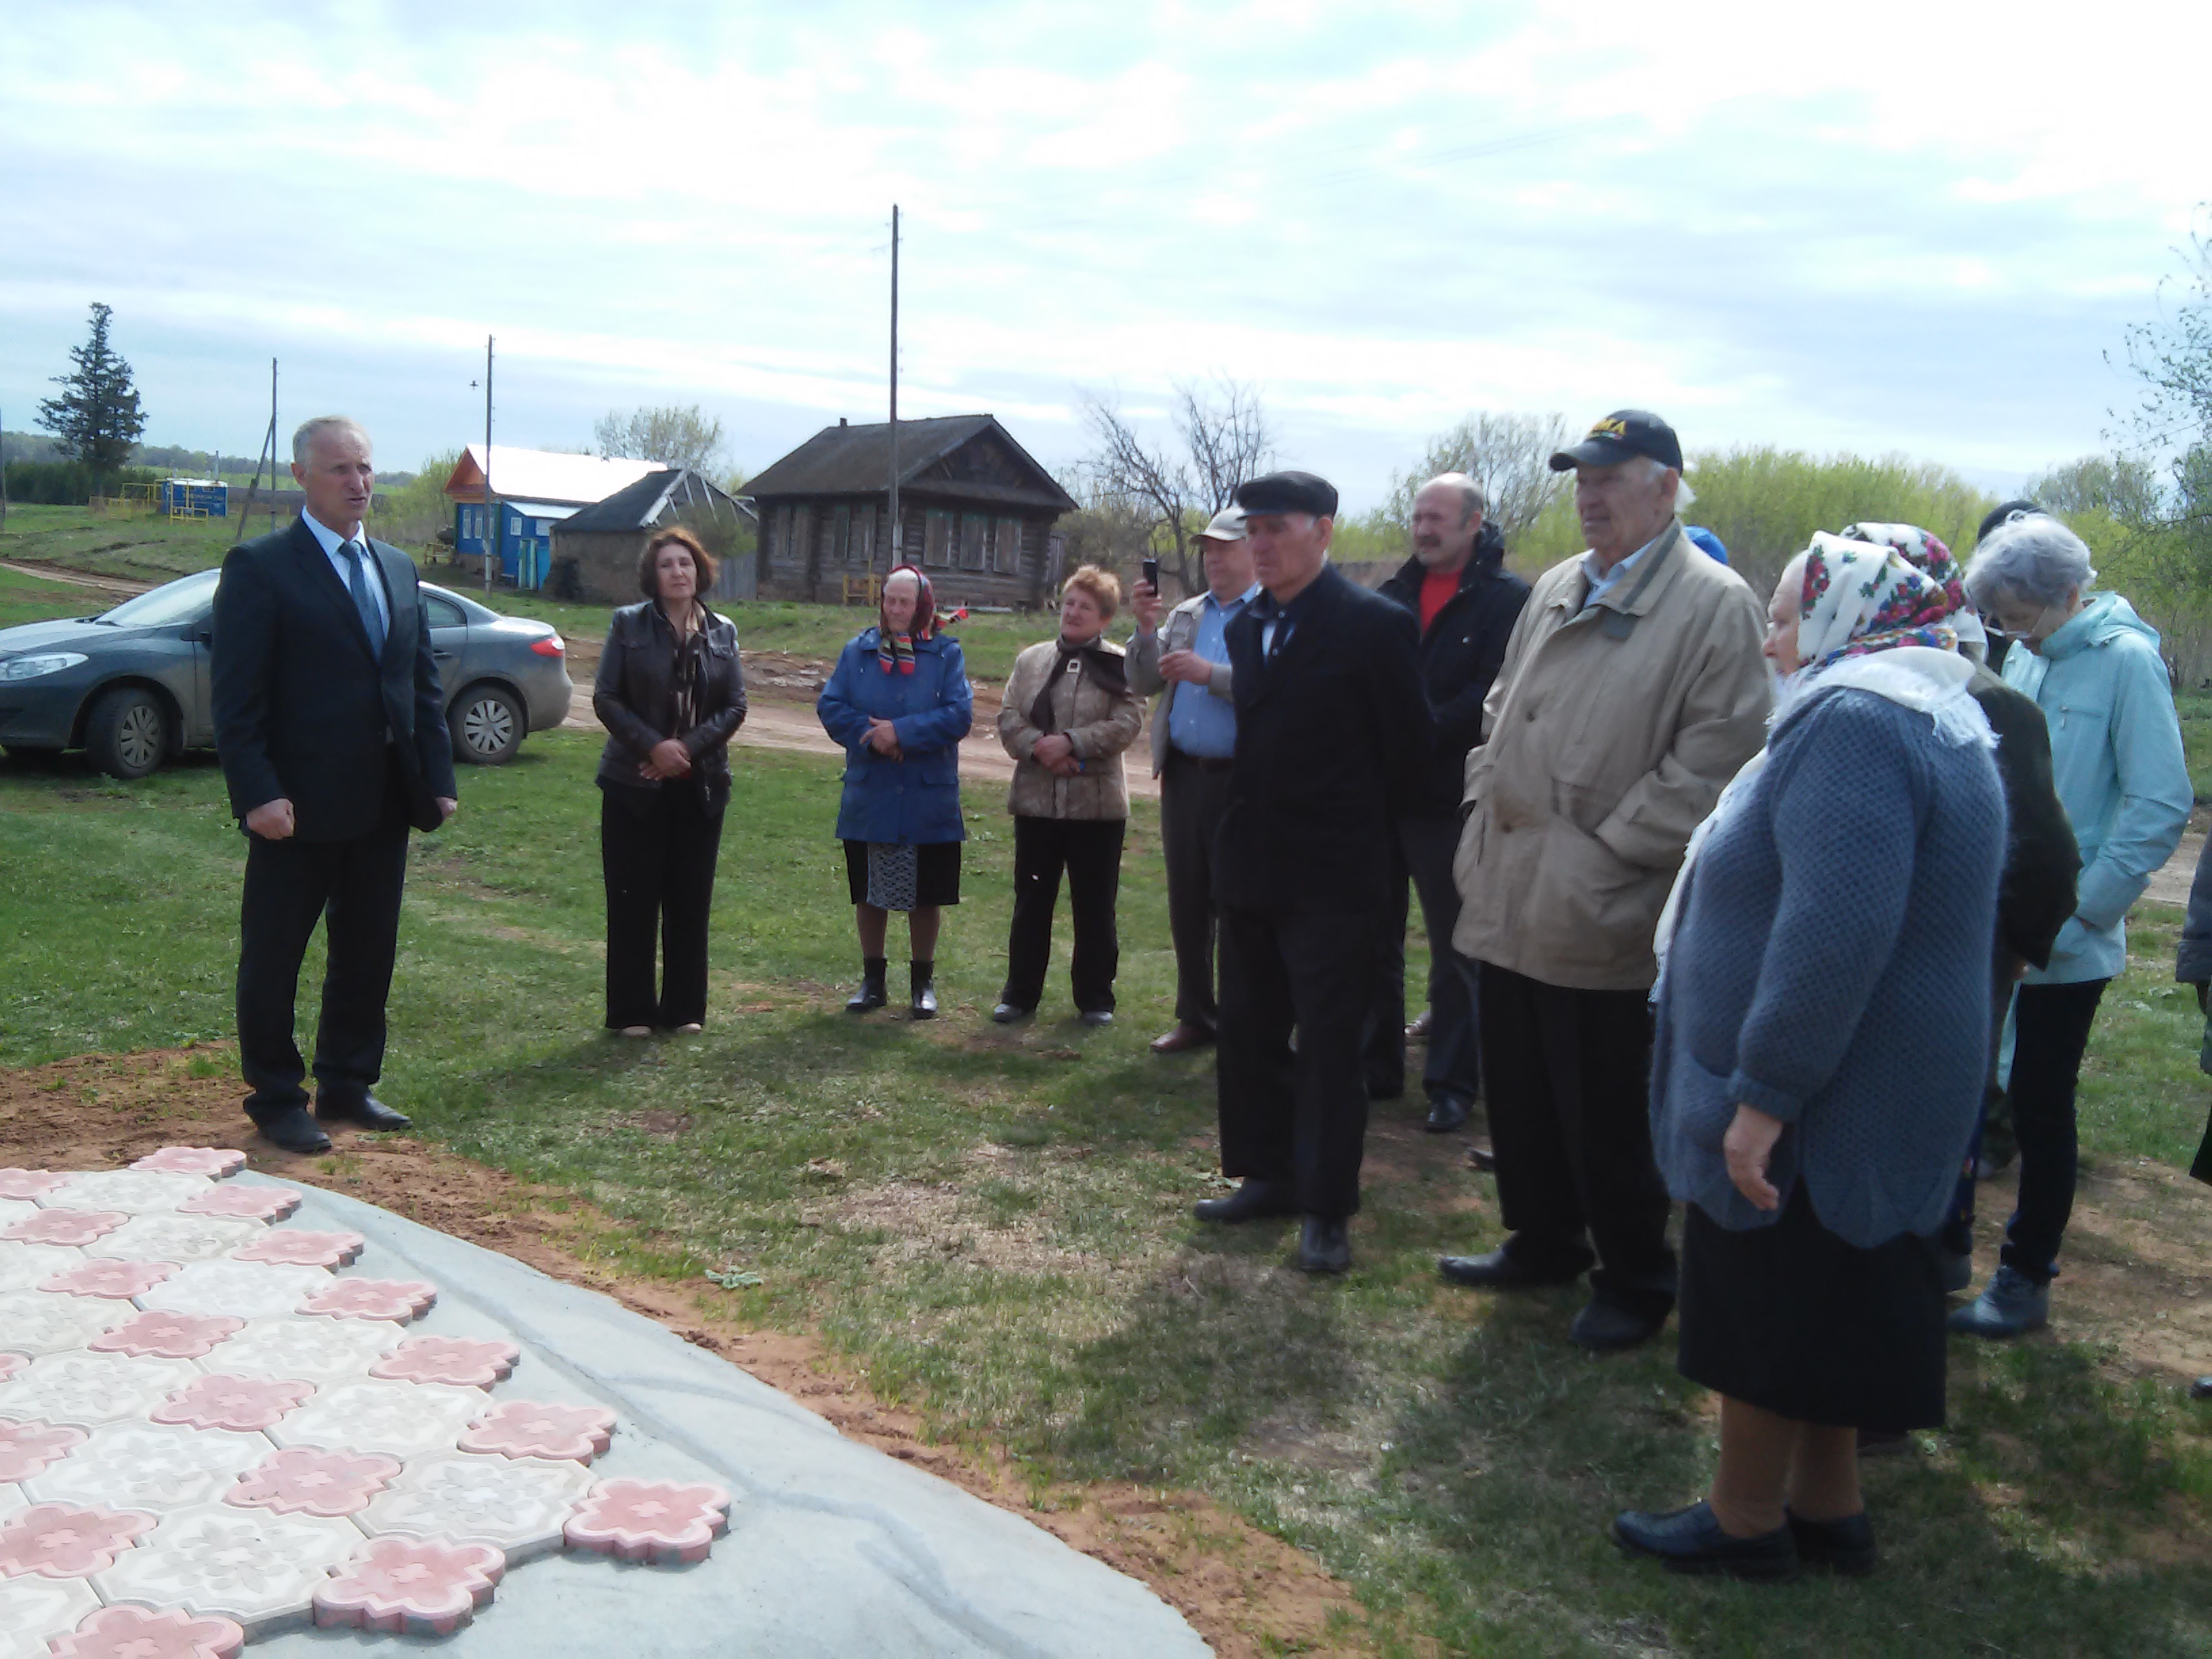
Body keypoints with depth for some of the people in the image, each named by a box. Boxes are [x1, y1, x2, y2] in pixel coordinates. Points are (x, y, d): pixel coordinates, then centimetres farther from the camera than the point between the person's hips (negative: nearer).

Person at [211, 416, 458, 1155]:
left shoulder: (398, 568, 13)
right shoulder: (260, 567, -8)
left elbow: (424, 684, 14)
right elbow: (236, 696, -12)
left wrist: (438, 777, 7)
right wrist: (258, 794, -19)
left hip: (384, 804, 6)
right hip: (300, 805, -6)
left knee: (367, 954, 14)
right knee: (273, 958, 6)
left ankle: (348, 1086, 28)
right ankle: (276, 1100, 19)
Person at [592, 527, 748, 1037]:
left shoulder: (723, 632, 7)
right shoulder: (628, 624, 0)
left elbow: (735, 706, 3)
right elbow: (605, 698, -4)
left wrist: (688, 748, -11)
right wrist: (652, 746, -16)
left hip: (700, 784, 2)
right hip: (634, 782, -2)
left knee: (691, 899, 6)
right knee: (633, 899, 1)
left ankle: (684, 1008, 16)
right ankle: (632, 1011, 10)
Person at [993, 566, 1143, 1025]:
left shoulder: (1118, 665, -2)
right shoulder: (1031, 660, 10)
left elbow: (1127, 724, -12)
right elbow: (1009, 718, 4)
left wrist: (1071, 743, -19)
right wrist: (1040, 750, -13)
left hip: (1097, 803, -3)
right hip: (1035, 799, 3)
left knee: (1095, 907, 5)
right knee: (1031, 901, 10)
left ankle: (1095, 997, 17)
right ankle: (1020, 992, 20)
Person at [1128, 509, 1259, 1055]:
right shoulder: (1186, 615, 14)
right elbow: (1144, 684, 10)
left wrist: (1211, 675, -22)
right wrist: (1146, 629, -5)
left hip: (1240, 781, -6)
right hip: (1183, 776, 6)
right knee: (1187, 904, 11)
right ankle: (1196, 1016, 22)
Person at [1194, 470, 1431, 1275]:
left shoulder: (1373, 625, -12)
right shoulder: (1247, 627, 10)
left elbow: (1408, 747, -6)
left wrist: (1357, 828, 4)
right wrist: (1247, 829, 13)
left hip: (1332, 877, -7)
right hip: (1250, 868, 7)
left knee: (1328, 1046, 0)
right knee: (1246, 1032, 15)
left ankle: (1326, 1208, 10)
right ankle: (1267, 1176, 29)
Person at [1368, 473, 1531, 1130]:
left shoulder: (1506, 597, -6)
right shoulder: (1396, 591, 11)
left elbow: (1495, 695, -16)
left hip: (1450, 799, -5)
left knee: (1454, 950, 5)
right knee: (1375, 941, 12)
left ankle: (1453, 1083, 15)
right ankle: (1377, 1068, 25)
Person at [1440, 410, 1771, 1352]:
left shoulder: (1714, 604, -9)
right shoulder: (1555, 591, 15)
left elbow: (1714, 756, -16)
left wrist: (1610, 852, -17)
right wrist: (1486, 800, 10)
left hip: (1604, 913, -7)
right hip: (1509, 897, 7)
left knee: (1611, 1118, 5)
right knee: (1521, 1094, 18)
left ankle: (1635, 1282, 23)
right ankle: (1543, 1244, 37)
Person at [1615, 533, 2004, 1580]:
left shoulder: (1854, 724, -22)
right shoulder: (1934, 725, 14)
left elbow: (1836, 932, -31)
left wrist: (1764, 1094, -28)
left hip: (1815, 1104, -10)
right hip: (1873, 1100, 10)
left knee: (1765, 1307, 5)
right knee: (1820, 1301, 20)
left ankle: (1745, 1519, 21)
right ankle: (1828, 1509, 32)